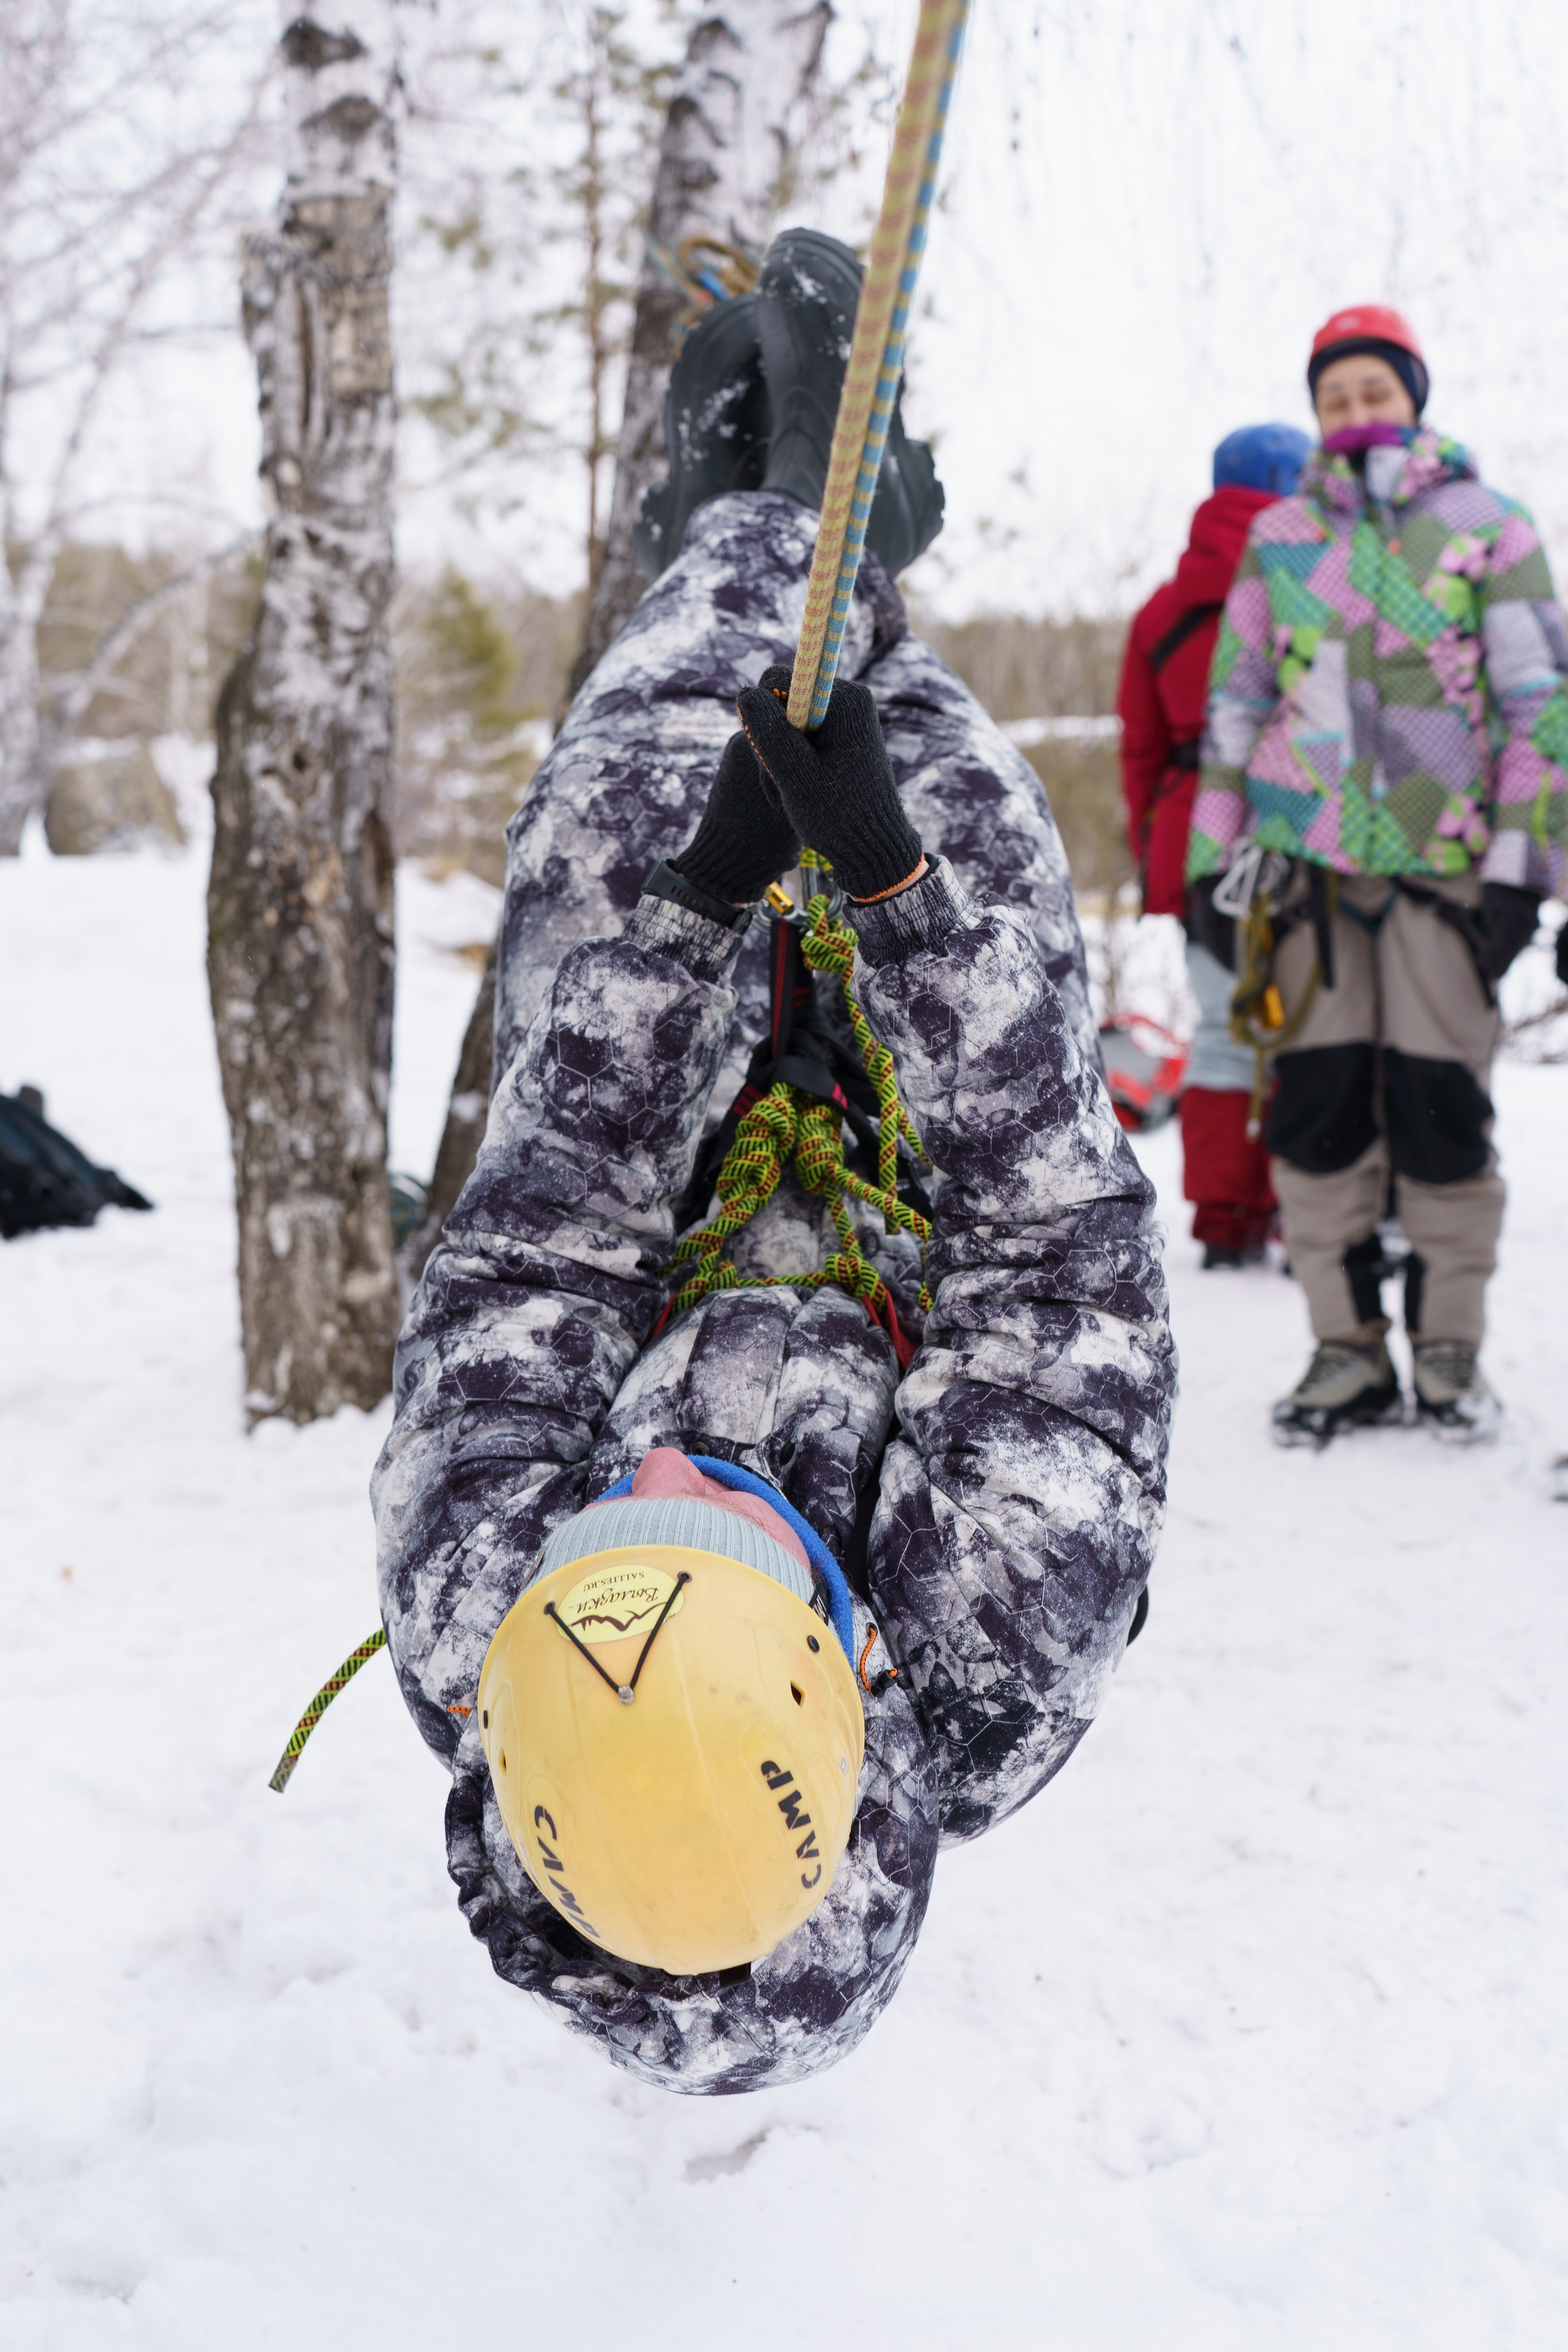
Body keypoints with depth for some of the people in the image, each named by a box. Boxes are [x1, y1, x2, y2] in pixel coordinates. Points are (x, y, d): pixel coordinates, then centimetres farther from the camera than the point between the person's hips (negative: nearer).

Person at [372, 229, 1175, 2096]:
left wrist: (692, 892, -36)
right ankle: (824, 523, 20)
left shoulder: (474, 1659, -44)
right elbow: (1068, 1268, -37)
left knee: (597, 841, -8)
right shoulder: (995, 1693, -47)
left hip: (676, 1285, 1)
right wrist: (888, 869, -42)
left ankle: (755, 522, 20)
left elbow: (535, 1251, -33)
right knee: (986, 866, -8)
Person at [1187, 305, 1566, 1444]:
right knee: (1317, 1103, -1)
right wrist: (1217, 857, 10)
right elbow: (1235, 703, 16)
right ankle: (1347, 1349, 10)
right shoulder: (1278, 537, 13)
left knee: (1439, 1104, -4)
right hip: (1309, 860, 2)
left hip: (1445, 861, -2)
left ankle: (1451, 1349, 10)